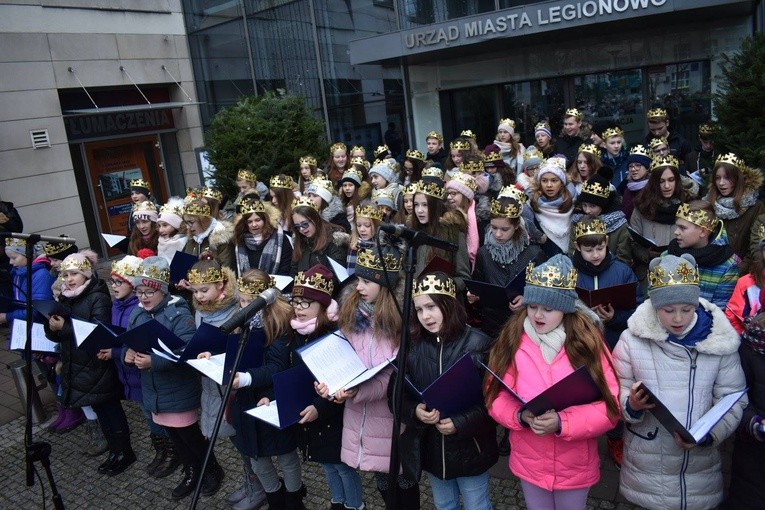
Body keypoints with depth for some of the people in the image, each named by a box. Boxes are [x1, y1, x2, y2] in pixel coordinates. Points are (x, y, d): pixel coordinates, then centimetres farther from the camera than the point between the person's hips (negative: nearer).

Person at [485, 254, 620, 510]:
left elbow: (609, 406, -14)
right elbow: (495, 395, -6)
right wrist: (521, 416, -25)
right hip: (529, 462, 1)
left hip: (575, 465, -1)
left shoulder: (588, 342, -14)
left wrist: (561, 423, -27)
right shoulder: (512, 339, -10)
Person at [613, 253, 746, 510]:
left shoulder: (719, 339, -5)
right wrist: (631, 405, -25)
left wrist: (708, 434, -17)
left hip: (701, 463, 1)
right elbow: (616, 393, -4)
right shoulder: (633, 338, -8)